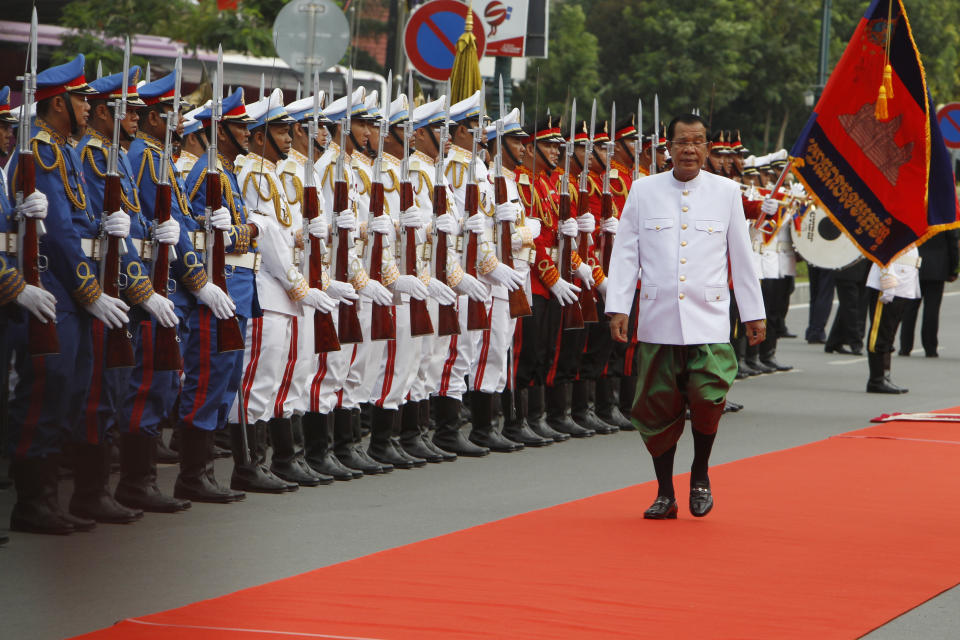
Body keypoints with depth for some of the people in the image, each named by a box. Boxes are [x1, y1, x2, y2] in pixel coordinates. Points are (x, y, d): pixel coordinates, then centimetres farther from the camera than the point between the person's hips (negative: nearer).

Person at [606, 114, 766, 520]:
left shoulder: (726, 192, 7)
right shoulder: (643, 191, 6)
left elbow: (741, 257, 11)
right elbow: (625, 254, 6)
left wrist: (753, 314, 11)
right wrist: (618, 308, -1)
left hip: (709, 321, -1)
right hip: (658, 320, 1)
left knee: (707, 395, -16)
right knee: (658, 407, 2)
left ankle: (700, 474, 8)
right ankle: (665, 493, 16)